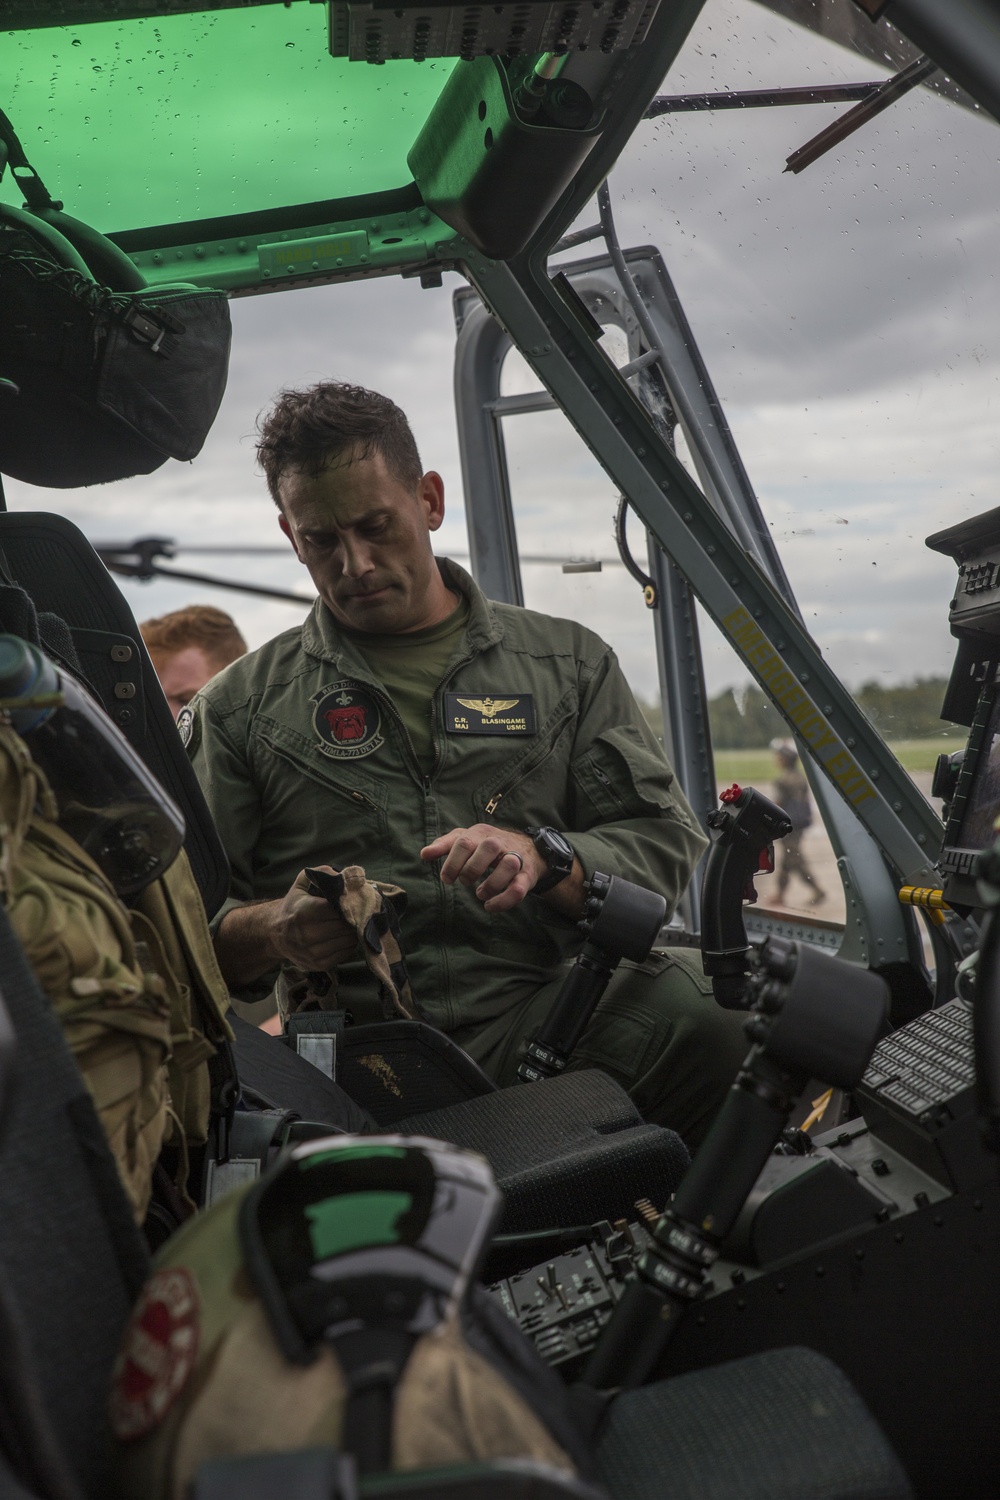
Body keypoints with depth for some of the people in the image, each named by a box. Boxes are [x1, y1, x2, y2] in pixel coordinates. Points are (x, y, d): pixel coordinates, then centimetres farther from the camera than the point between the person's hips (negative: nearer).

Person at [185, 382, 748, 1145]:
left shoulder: (569, 662, 16)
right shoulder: (239, 706, 15)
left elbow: (667, 840, 10)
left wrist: (544, 857, -11)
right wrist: (272, 931, -13)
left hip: (550, 1010, 0)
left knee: (710, 1008, -31)